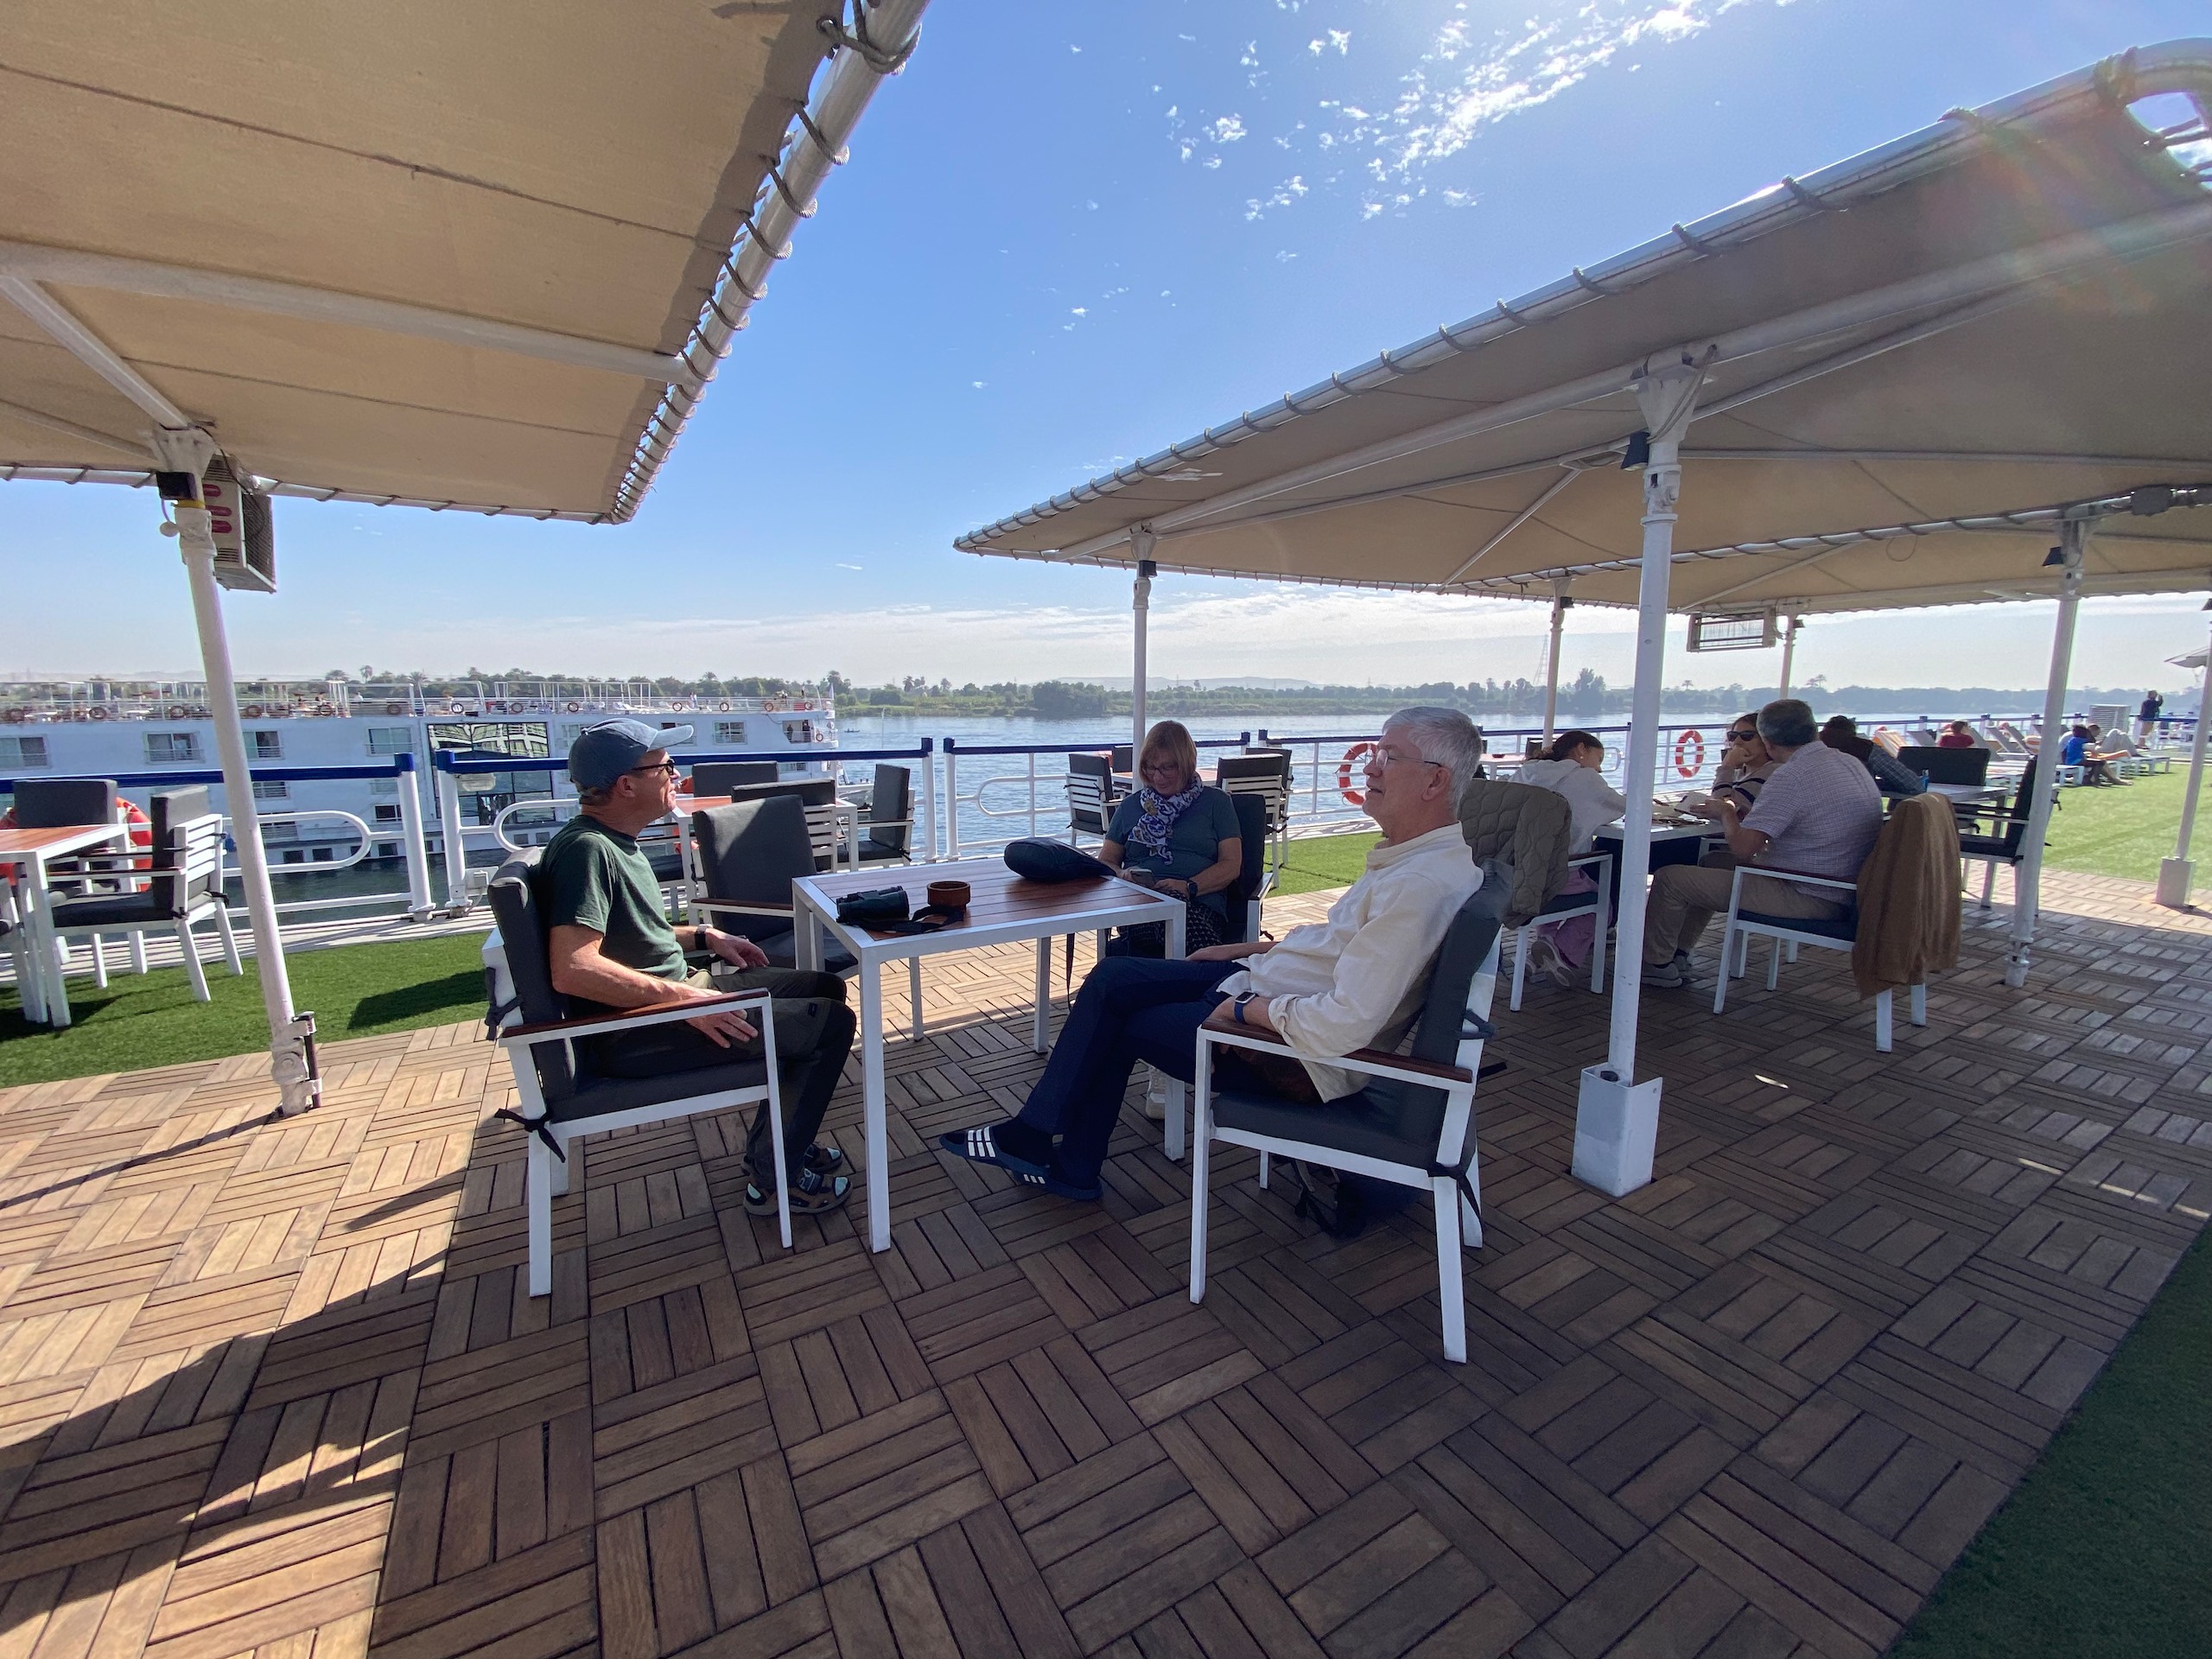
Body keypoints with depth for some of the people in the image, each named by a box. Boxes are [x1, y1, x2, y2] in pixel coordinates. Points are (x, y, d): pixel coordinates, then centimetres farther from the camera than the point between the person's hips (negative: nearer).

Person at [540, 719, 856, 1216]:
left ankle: (783, 1141, 20)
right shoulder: (586, 848, -21)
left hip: (676, 988, 11)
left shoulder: (612, 841, 12)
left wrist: (704, 937, 12)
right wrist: (682, 998, -30)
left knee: (826, 987, 14)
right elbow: (572, 969, -32)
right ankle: (774, 1179, -1)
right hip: (635, 1035, -11)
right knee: (831, 1024, -15)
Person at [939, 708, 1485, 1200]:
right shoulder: (1421, 851, 4)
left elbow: (1343, 1026, -35)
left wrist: (1247, 1008, -20)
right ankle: (1034, 1137, 18)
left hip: (1301, 1053, -10)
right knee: (1111, 978, 7)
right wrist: (1251, 951, 13)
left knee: (1119, 1027, 4)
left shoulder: (1421, 887, -29)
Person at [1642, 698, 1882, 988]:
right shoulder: (1850, 762, 6)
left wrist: (1727, 813, -4)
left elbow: (1742, 848, -24)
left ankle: (1656, 963, 14)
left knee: (1669, 878, -6)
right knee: (1714, 862, 26)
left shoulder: (1791, 777, -23)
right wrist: (1746, 815, 10)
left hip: (1808, 898, -10)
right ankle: (1677, 954, 29)